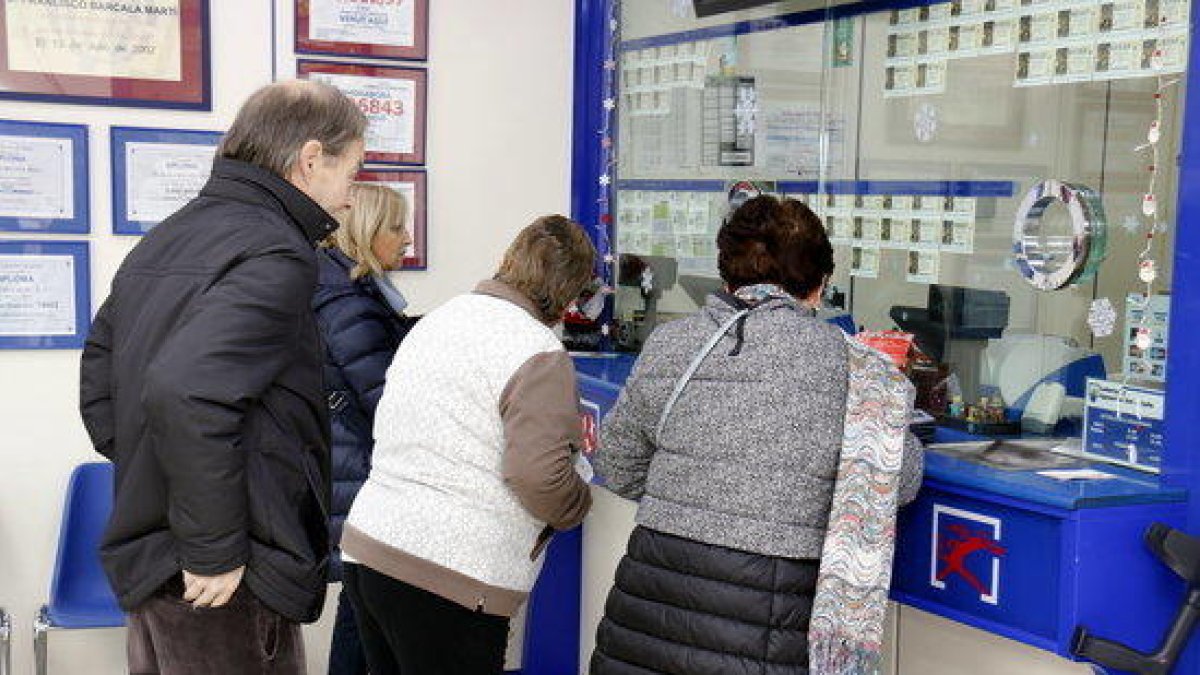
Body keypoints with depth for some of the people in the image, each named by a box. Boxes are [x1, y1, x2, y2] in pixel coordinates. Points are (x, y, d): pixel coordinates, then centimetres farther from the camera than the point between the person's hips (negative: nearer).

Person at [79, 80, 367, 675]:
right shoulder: (274, 255, -18)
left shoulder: (164, 240, 11)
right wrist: (214, 552, -23)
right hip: (230, 584, -9)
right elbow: (185, 393, -32)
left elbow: (98, 370, 20)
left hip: (143, 558, 9)